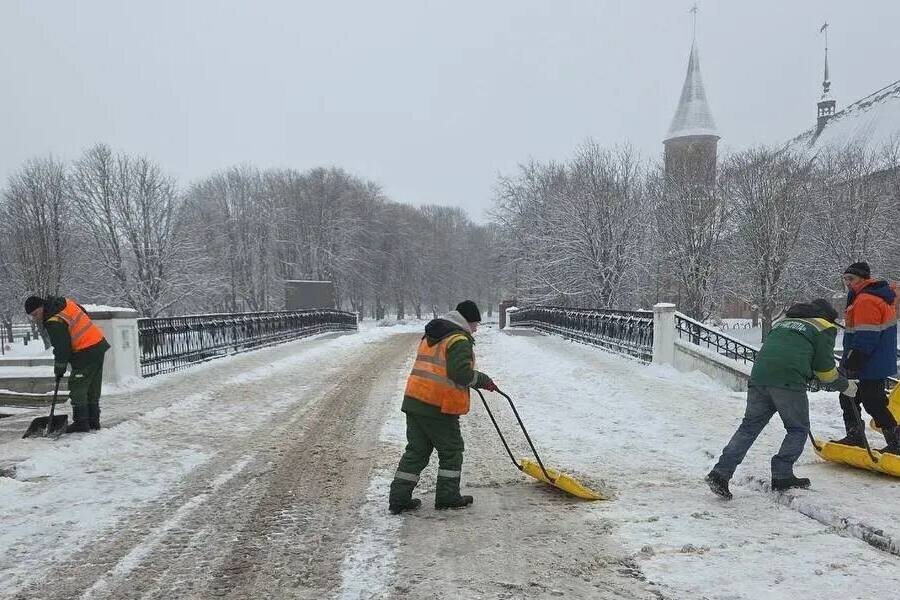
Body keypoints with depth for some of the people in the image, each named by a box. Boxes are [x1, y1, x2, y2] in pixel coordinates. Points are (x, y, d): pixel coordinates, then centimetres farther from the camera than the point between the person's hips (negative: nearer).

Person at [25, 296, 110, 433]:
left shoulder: (54, 323, -17)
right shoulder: (66, 302, 7)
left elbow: (62, 349, -14)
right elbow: (84, 313, 21)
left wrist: (59, 369, -2)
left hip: (86, 353, -10)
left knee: (77, 387, -2)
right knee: (93, 388, 14)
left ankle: (81, 422, 0)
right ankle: (93, 421, 19)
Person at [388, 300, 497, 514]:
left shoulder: (431, 336, 19)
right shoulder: (460, 340, -11)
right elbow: (462, 374, -21)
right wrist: (483, 380, -4)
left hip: (414, 400, 8)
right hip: (439, 407, -8)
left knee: (416, 450, 14)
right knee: (451, 450, 10)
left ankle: (398, 499, 15)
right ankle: (447, 497, 19)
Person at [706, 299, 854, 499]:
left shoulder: (783, 321, 31)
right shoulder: (824, 329, 15)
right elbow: (825, 369, 10)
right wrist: (845, 386, 27)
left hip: (759, 376, 5)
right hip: (789, 383, -5)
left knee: (749, 427, 8)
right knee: (798, 430, 15)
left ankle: (721, 473, -1)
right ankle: (782, 476, 10)